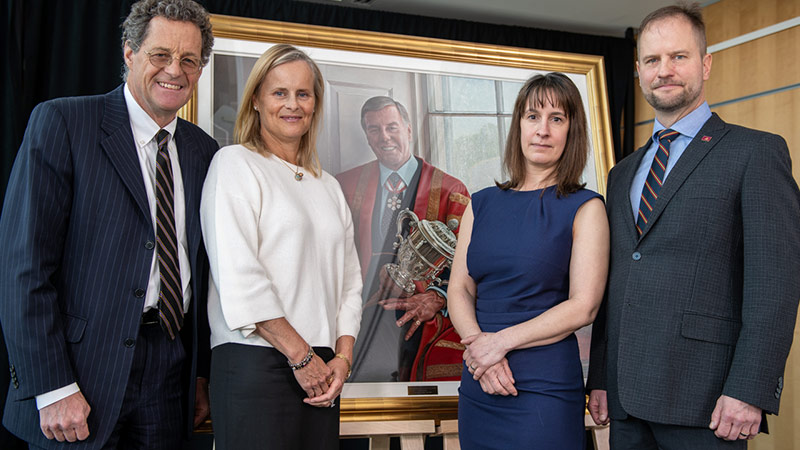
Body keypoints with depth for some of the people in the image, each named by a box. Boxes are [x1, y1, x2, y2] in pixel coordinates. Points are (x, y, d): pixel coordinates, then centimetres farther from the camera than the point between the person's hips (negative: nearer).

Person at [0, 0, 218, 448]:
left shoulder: (204, 151, 10)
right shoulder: (61, 122, -5)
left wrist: (204, 372, 10)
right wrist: (52, 387, -15)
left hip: (170, 376, 4)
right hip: (86, 368, -4)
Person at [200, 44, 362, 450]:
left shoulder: (328, 187, 19)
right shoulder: (236, 163, 0)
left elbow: (349, 279, 15)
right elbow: (238, 275, -11)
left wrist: (343, 356, 0)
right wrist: (300, 355, -10)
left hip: (320, 372, 6)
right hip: (256, 364, -5)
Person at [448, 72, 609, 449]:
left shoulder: (583, 208, -2)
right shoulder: (481, 205, 11)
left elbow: (584, 306, -9)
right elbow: (459, 289, 7)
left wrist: (501, 341, -13)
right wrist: (477, 344, -11)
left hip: (544, 386, -4)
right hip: (477, 384, 4)